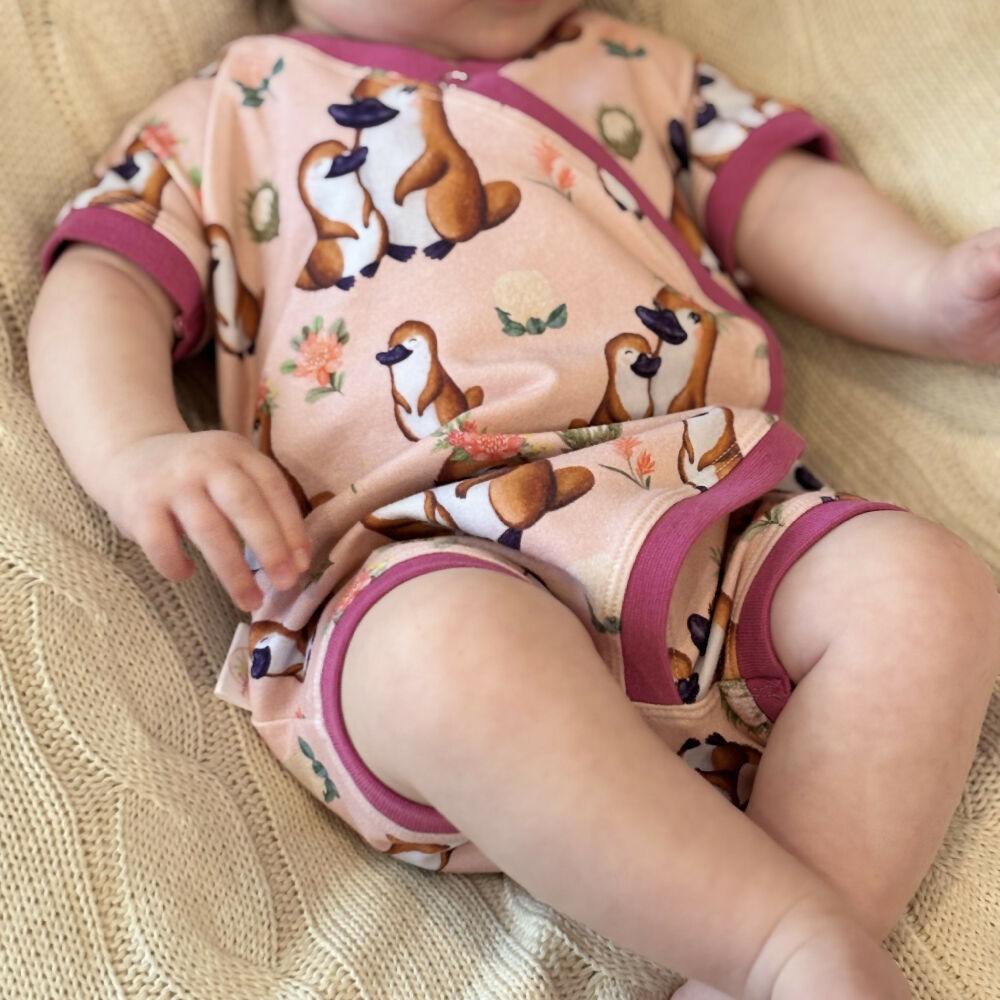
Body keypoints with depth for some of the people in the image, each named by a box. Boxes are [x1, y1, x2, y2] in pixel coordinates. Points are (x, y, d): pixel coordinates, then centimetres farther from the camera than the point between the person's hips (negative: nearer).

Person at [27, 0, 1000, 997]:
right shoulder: (234, 108, 22)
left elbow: (789, 200, 28)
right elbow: (102, 289, 13)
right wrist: (140, 450, -9)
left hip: (709, 514, 5)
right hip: (421, 553, -3)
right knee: (455, 650, -37)